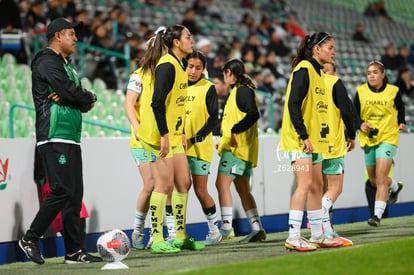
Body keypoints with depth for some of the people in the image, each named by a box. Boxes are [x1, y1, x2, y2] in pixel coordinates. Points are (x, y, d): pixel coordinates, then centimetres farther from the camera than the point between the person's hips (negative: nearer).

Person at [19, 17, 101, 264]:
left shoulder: (67, 66, 23)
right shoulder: (47, 62, -6)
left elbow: (84, 103, 15)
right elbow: (72, 92, -17)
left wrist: (81, 100, -8)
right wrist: (90, 97, 2)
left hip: (71, 139, 10)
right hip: (55, 138, -10)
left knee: (75, 194, 5)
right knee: (63, 191, -15)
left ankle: (74, 250, 6)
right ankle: (30, 238, -5)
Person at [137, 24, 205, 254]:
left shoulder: (179, 65, 15)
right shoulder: (167, 66, -16)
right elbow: (157, 102, -23)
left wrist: (180, 132, 20)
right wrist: (164, 135, -25)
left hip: (173, 136, 10)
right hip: (160, 137, -10)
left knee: (183, 183, 11)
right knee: (164, 185, -8)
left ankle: (180, 237, 19)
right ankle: (157, 240, -4)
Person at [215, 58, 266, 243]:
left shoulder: (242, 90, -10)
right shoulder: (240, 90, 20)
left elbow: (253, 114, -24)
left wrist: (235, 131, -23)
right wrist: (225, 140, 22)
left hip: (238, 147, -10)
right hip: (239, 148, 10)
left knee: (222, 184, -12)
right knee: (243, 189, 9)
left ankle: (226, 228, -14)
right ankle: (257, 228, 8)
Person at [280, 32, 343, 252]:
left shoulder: (318, 72, 16)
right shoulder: (304, 69, -12)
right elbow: (293, 104, -19)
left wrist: (324, 138, 16)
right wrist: (304, 136, -22)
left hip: (314, 140, 10)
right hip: (300, 140, -10)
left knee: (317, 186, 12)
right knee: (305, 184, -15)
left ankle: (317, 236, 18)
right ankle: (293, 238, -15)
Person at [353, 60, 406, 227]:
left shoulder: (393, 91, -2)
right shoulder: (360, 92, 0)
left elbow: (400, 107, 18)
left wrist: (401, 122, 6)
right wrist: (360, 124, -12)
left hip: (387, 138, -4)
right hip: (368, 139, 4)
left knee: (381, 177, -16)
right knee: (373, 179, 15)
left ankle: (377, 215, -16)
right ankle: (395, 187, 47)